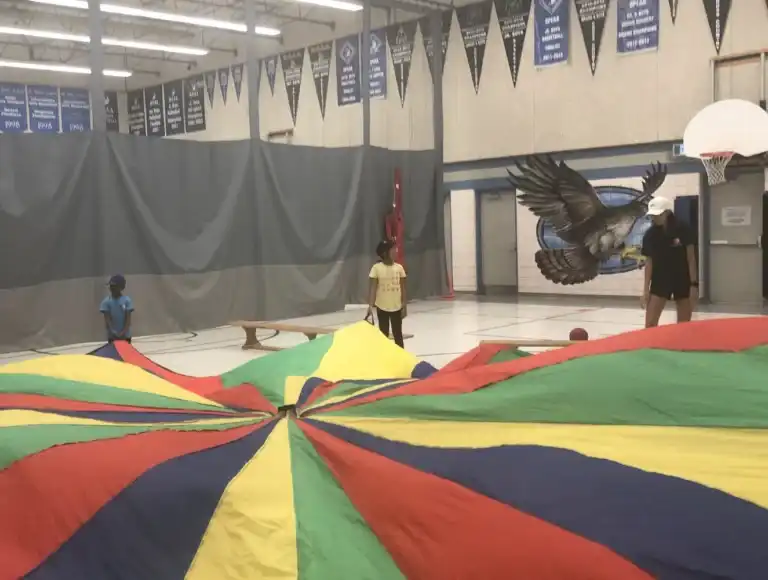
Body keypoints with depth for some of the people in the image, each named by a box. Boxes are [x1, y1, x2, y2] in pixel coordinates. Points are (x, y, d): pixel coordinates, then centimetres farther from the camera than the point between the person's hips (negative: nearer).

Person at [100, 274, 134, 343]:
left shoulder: (127, 300, -4)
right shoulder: (106, 302, -3)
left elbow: (128, 318, -8)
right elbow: (107, 319, -8)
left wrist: (123, 332, -20)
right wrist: (113, 332, -20)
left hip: (125, 335, 0)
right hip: (112, 336, 0)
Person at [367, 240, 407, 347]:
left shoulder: (399, 268, -2)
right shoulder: (376, 268, -10)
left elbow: (402, 288, 2)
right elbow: (373, 288, -11)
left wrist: (404, 306, 0)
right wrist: (370, 305, -20)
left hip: (396, 307, 2)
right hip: (382, 307, -2)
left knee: (398, 335, 10)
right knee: (384, 335, 9)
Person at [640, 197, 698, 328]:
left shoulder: (683, 230, -11)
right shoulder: (650, 235, -3)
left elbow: (691, 258, -8)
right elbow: (649, 261, 1)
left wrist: (694, 284, -12)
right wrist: (646, 289, -2)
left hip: (683, 280, -2)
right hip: (660, 280, 2)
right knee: (650, 324, -3)